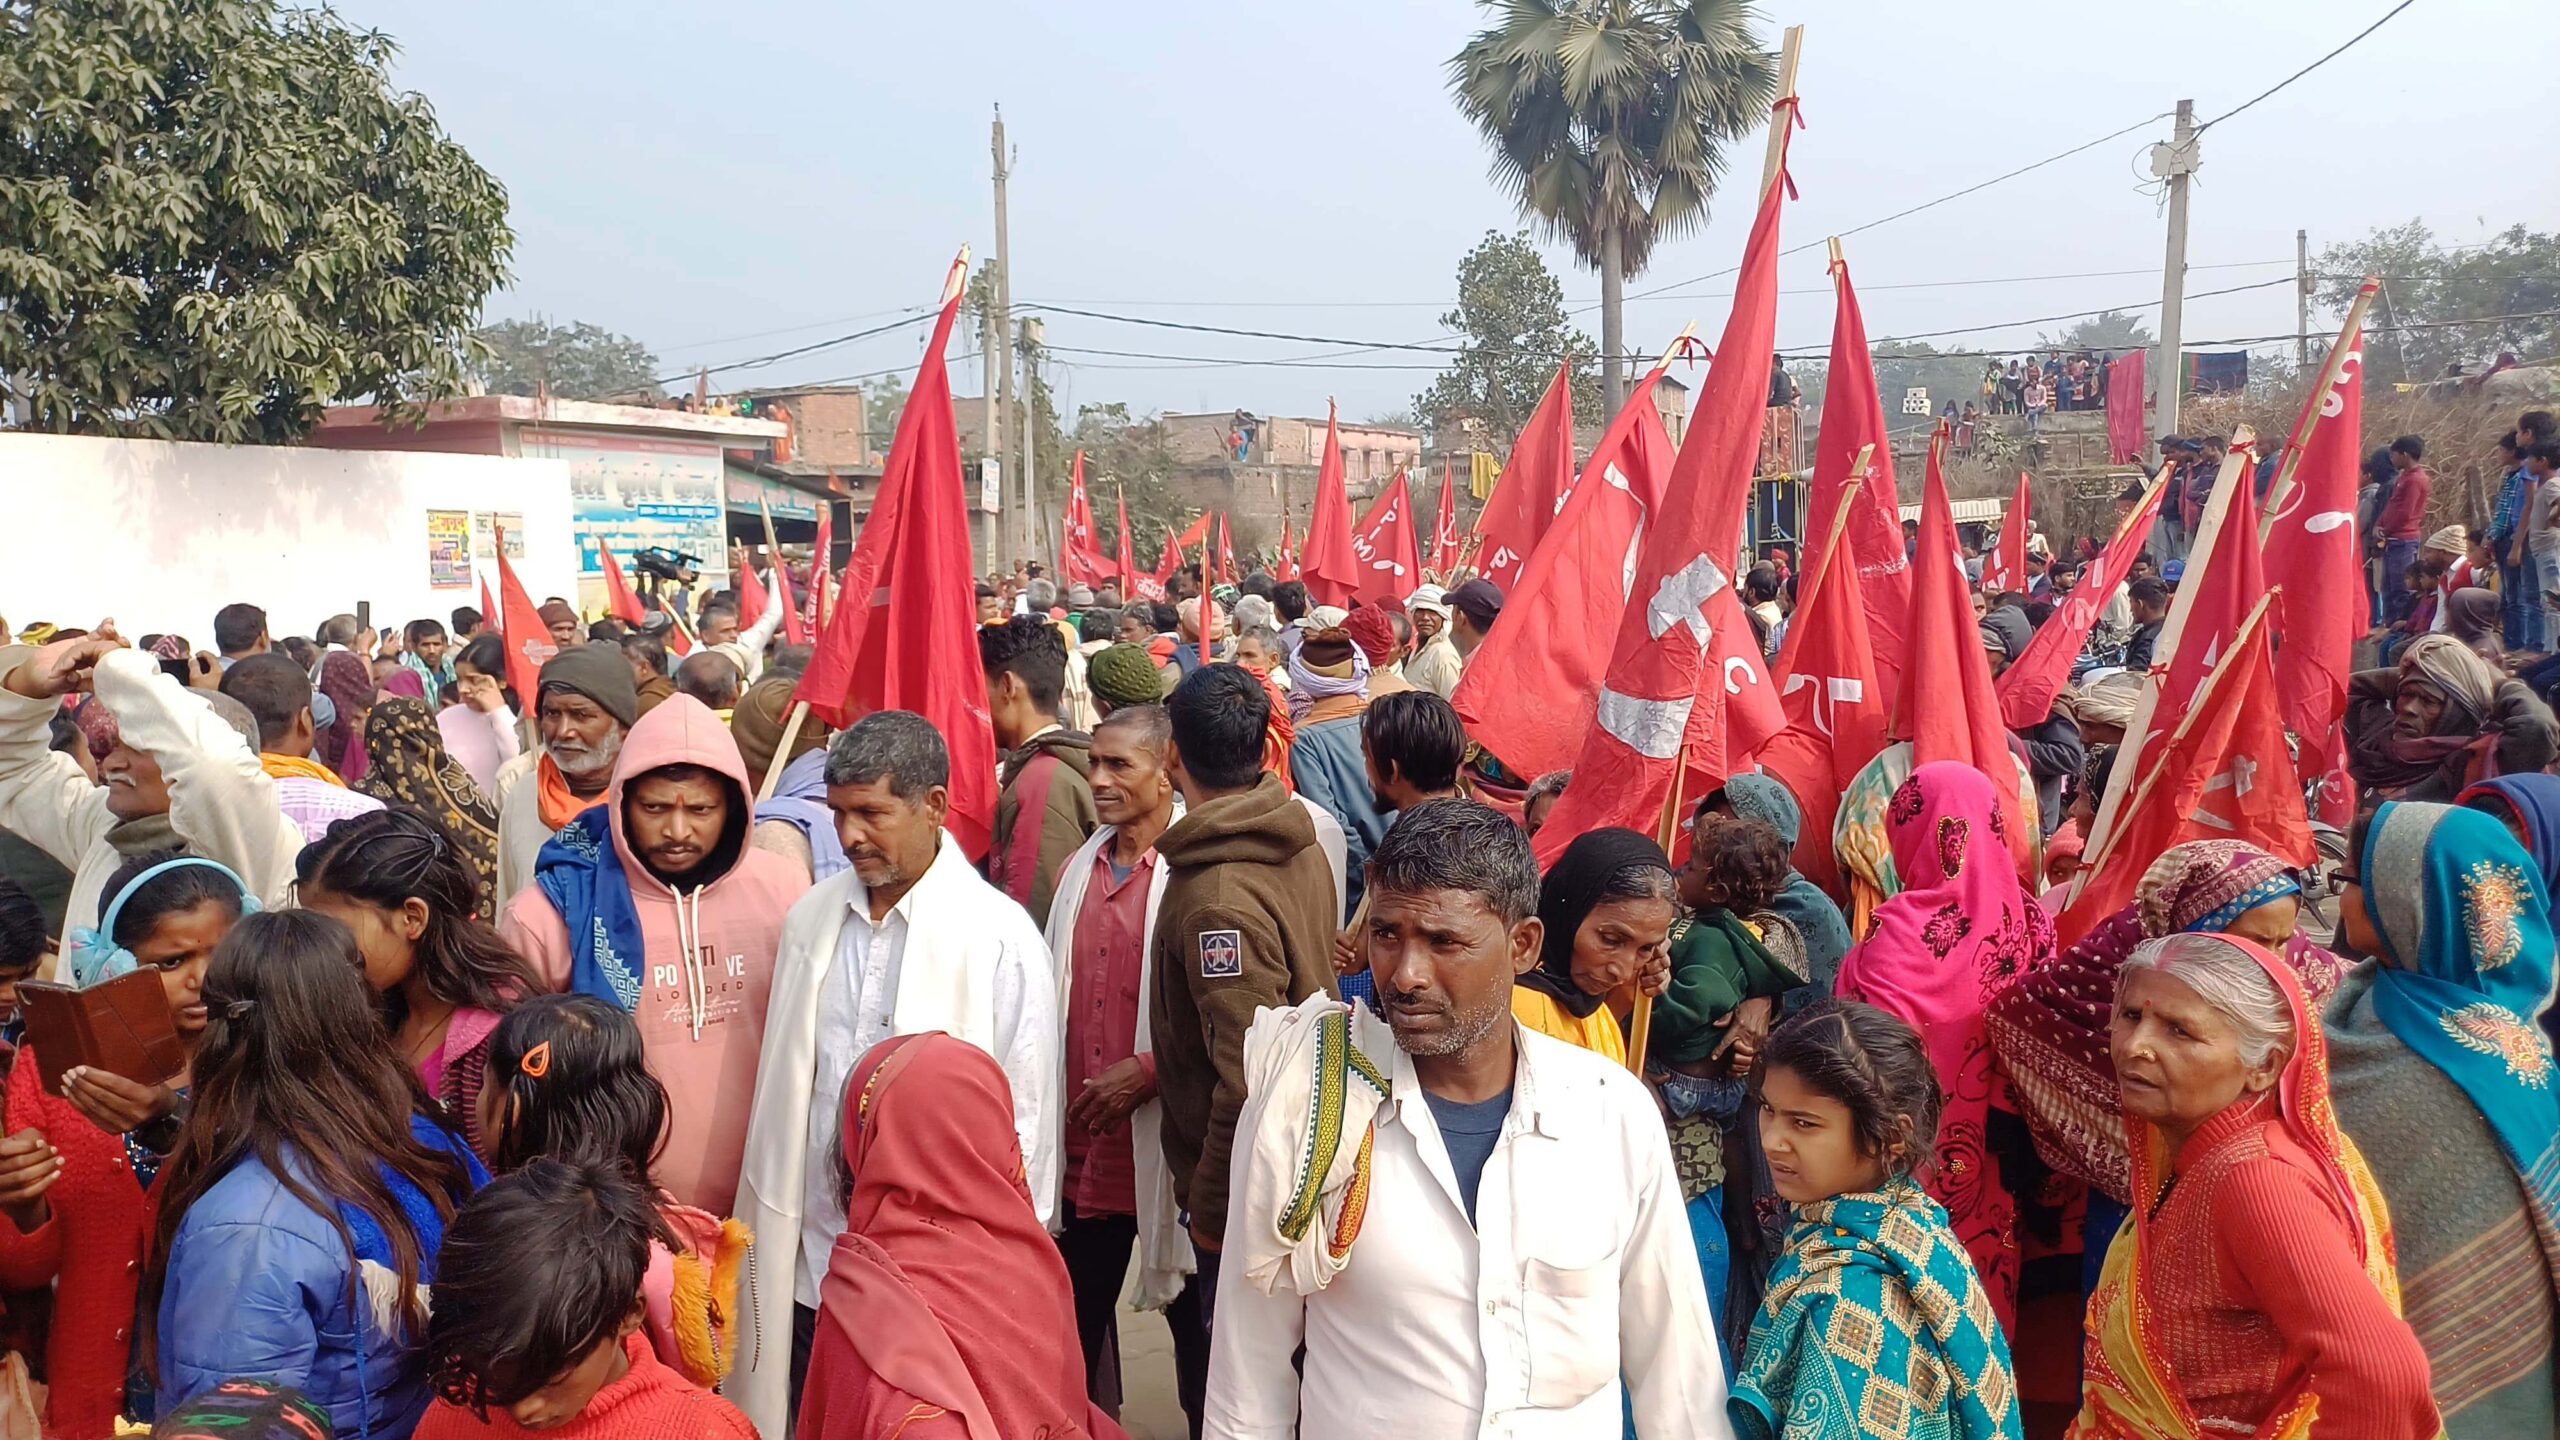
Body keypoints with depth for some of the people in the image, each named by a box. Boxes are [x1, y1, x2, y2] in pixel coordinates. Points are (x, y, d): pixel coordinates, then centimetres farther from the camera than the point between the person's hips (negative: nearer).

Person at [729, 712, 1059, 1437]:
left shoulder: (1000, 935, -10)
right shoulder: (810, 918, 6)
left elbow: (1026, 1114, -7)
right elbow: (782, 1090, 12)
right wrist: (771, 1235, 10)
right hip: (811, 1268, 5)